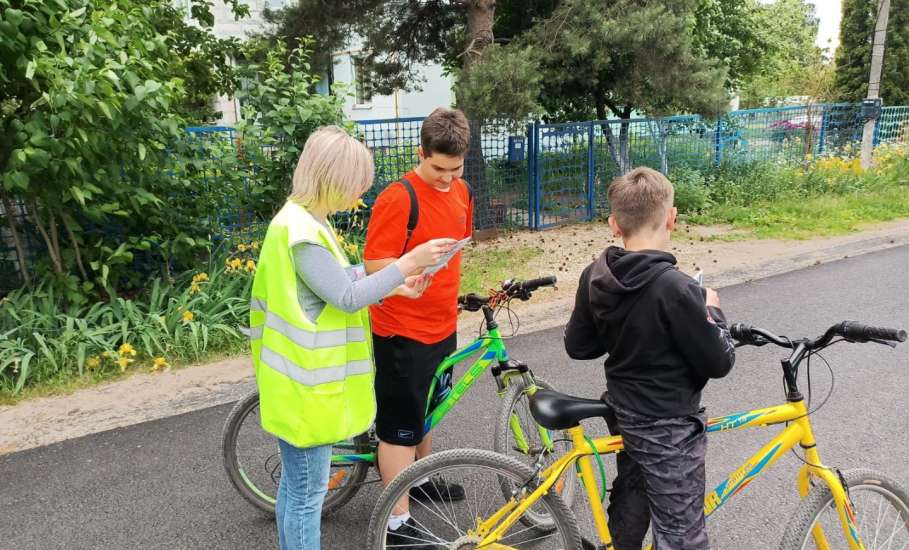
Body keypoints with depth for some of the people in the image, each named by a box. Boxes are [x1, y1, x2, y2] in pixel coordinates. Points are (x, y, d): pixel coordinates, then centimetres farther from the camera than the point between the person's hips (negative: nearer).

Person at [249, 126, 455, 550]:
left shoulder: (305, 220, 9)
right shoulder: (301, 230, -23)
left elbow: (336, 284, 14)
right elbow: (346, 298, -24)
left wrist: (391, 287, 7)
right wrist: (409, 262, -21)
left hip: (305, 378, 10)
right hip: (306, 384, -10)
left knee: (295, 486, 23)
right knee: (307, 493, 5)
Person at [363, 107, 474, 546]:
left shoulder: (461, 192, 4)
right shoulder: (397, 199, -20)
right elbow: (374, 267, -20)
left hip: (442, 326, 7)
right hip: (403, 332, -7)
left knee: (426, 411, 24)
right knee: (400, 426, 4)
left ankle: (420, 479, 46)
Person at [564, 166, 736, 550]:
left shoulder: (594, 277, -7)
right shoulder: (675, 288, -28)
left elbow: (577, 346, 2)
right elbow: (718, 362, -18)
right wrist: (712, 312, -2)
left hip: (623, 414, 7)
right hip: (668, 428, -7)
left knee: (628, 504, 27)